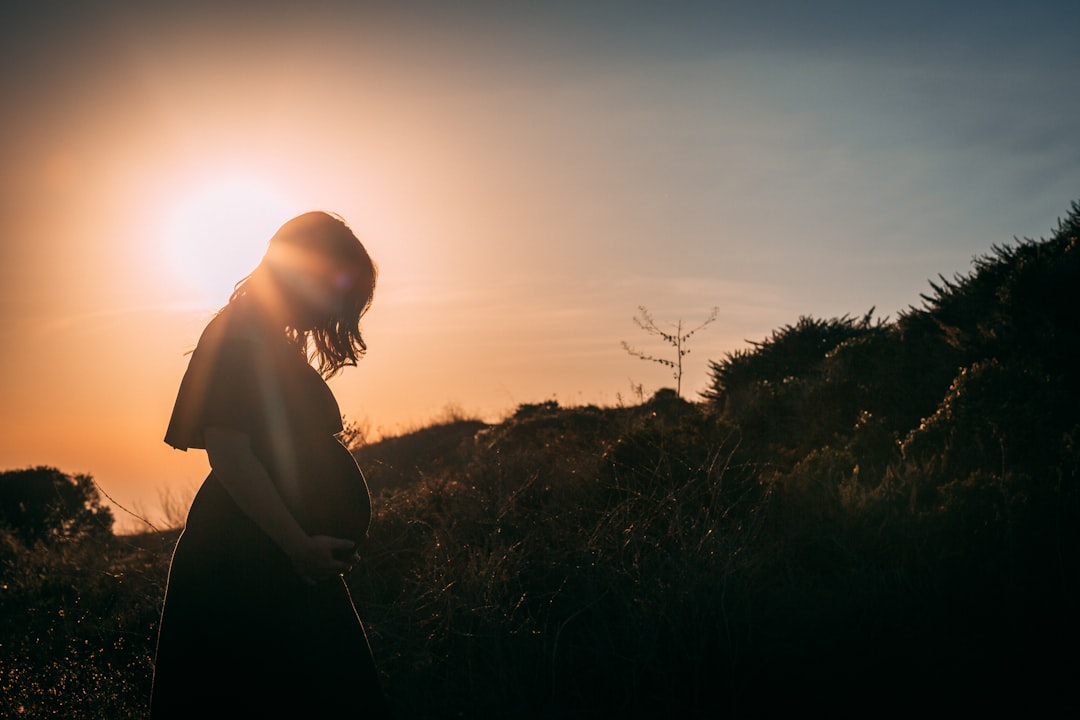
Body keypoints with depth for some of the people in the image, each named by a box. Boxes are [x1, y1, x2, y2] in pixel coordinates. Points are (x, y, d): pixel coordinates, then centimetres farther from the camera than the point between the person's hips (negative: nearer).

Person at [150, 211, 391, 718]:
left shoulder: (277, 347, 19)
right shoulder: (237, 338, -12)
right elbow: (229, 453, -21)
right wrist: (299, 544, -23)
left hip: (289, 565, 10)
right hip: (246, 567, -10)